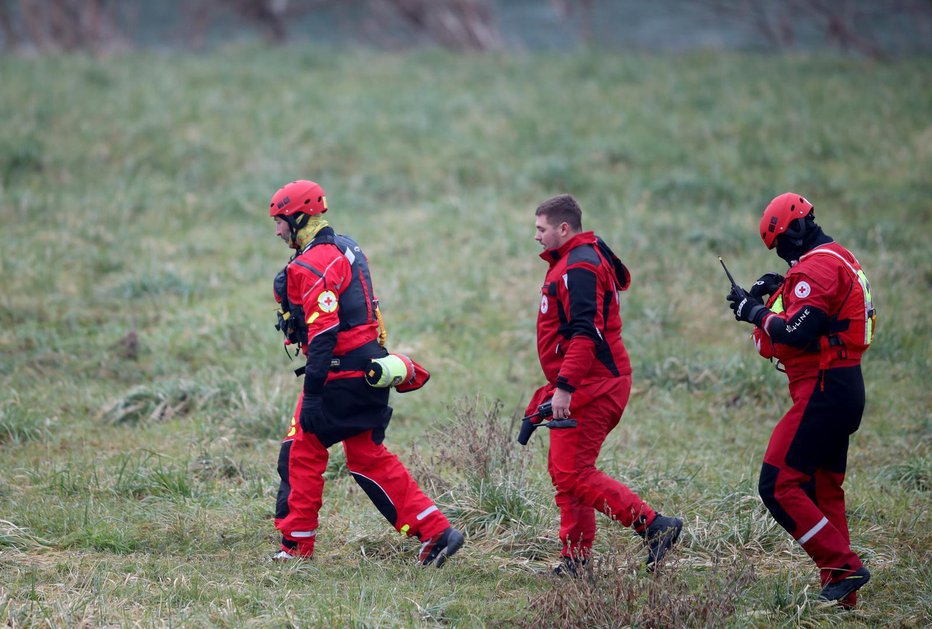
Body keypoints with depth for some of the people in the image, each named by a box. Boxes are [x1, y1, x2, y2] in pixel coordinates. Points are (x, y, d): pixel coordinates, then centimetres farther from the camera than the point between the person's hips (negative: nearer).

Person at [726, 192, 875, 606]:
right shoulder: (840, 258, 18)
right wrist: (781, 292, 11)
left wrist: (756, 312, -8)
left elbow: (797, 332, -23)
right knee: (823, 490, 16)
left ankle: (843, 567, -14)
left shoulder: (818, 266, -16)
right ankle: (840, 591, 16)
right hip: (845, 387, 11)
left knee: (778, 485, -12)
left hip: (824, 392, -11)